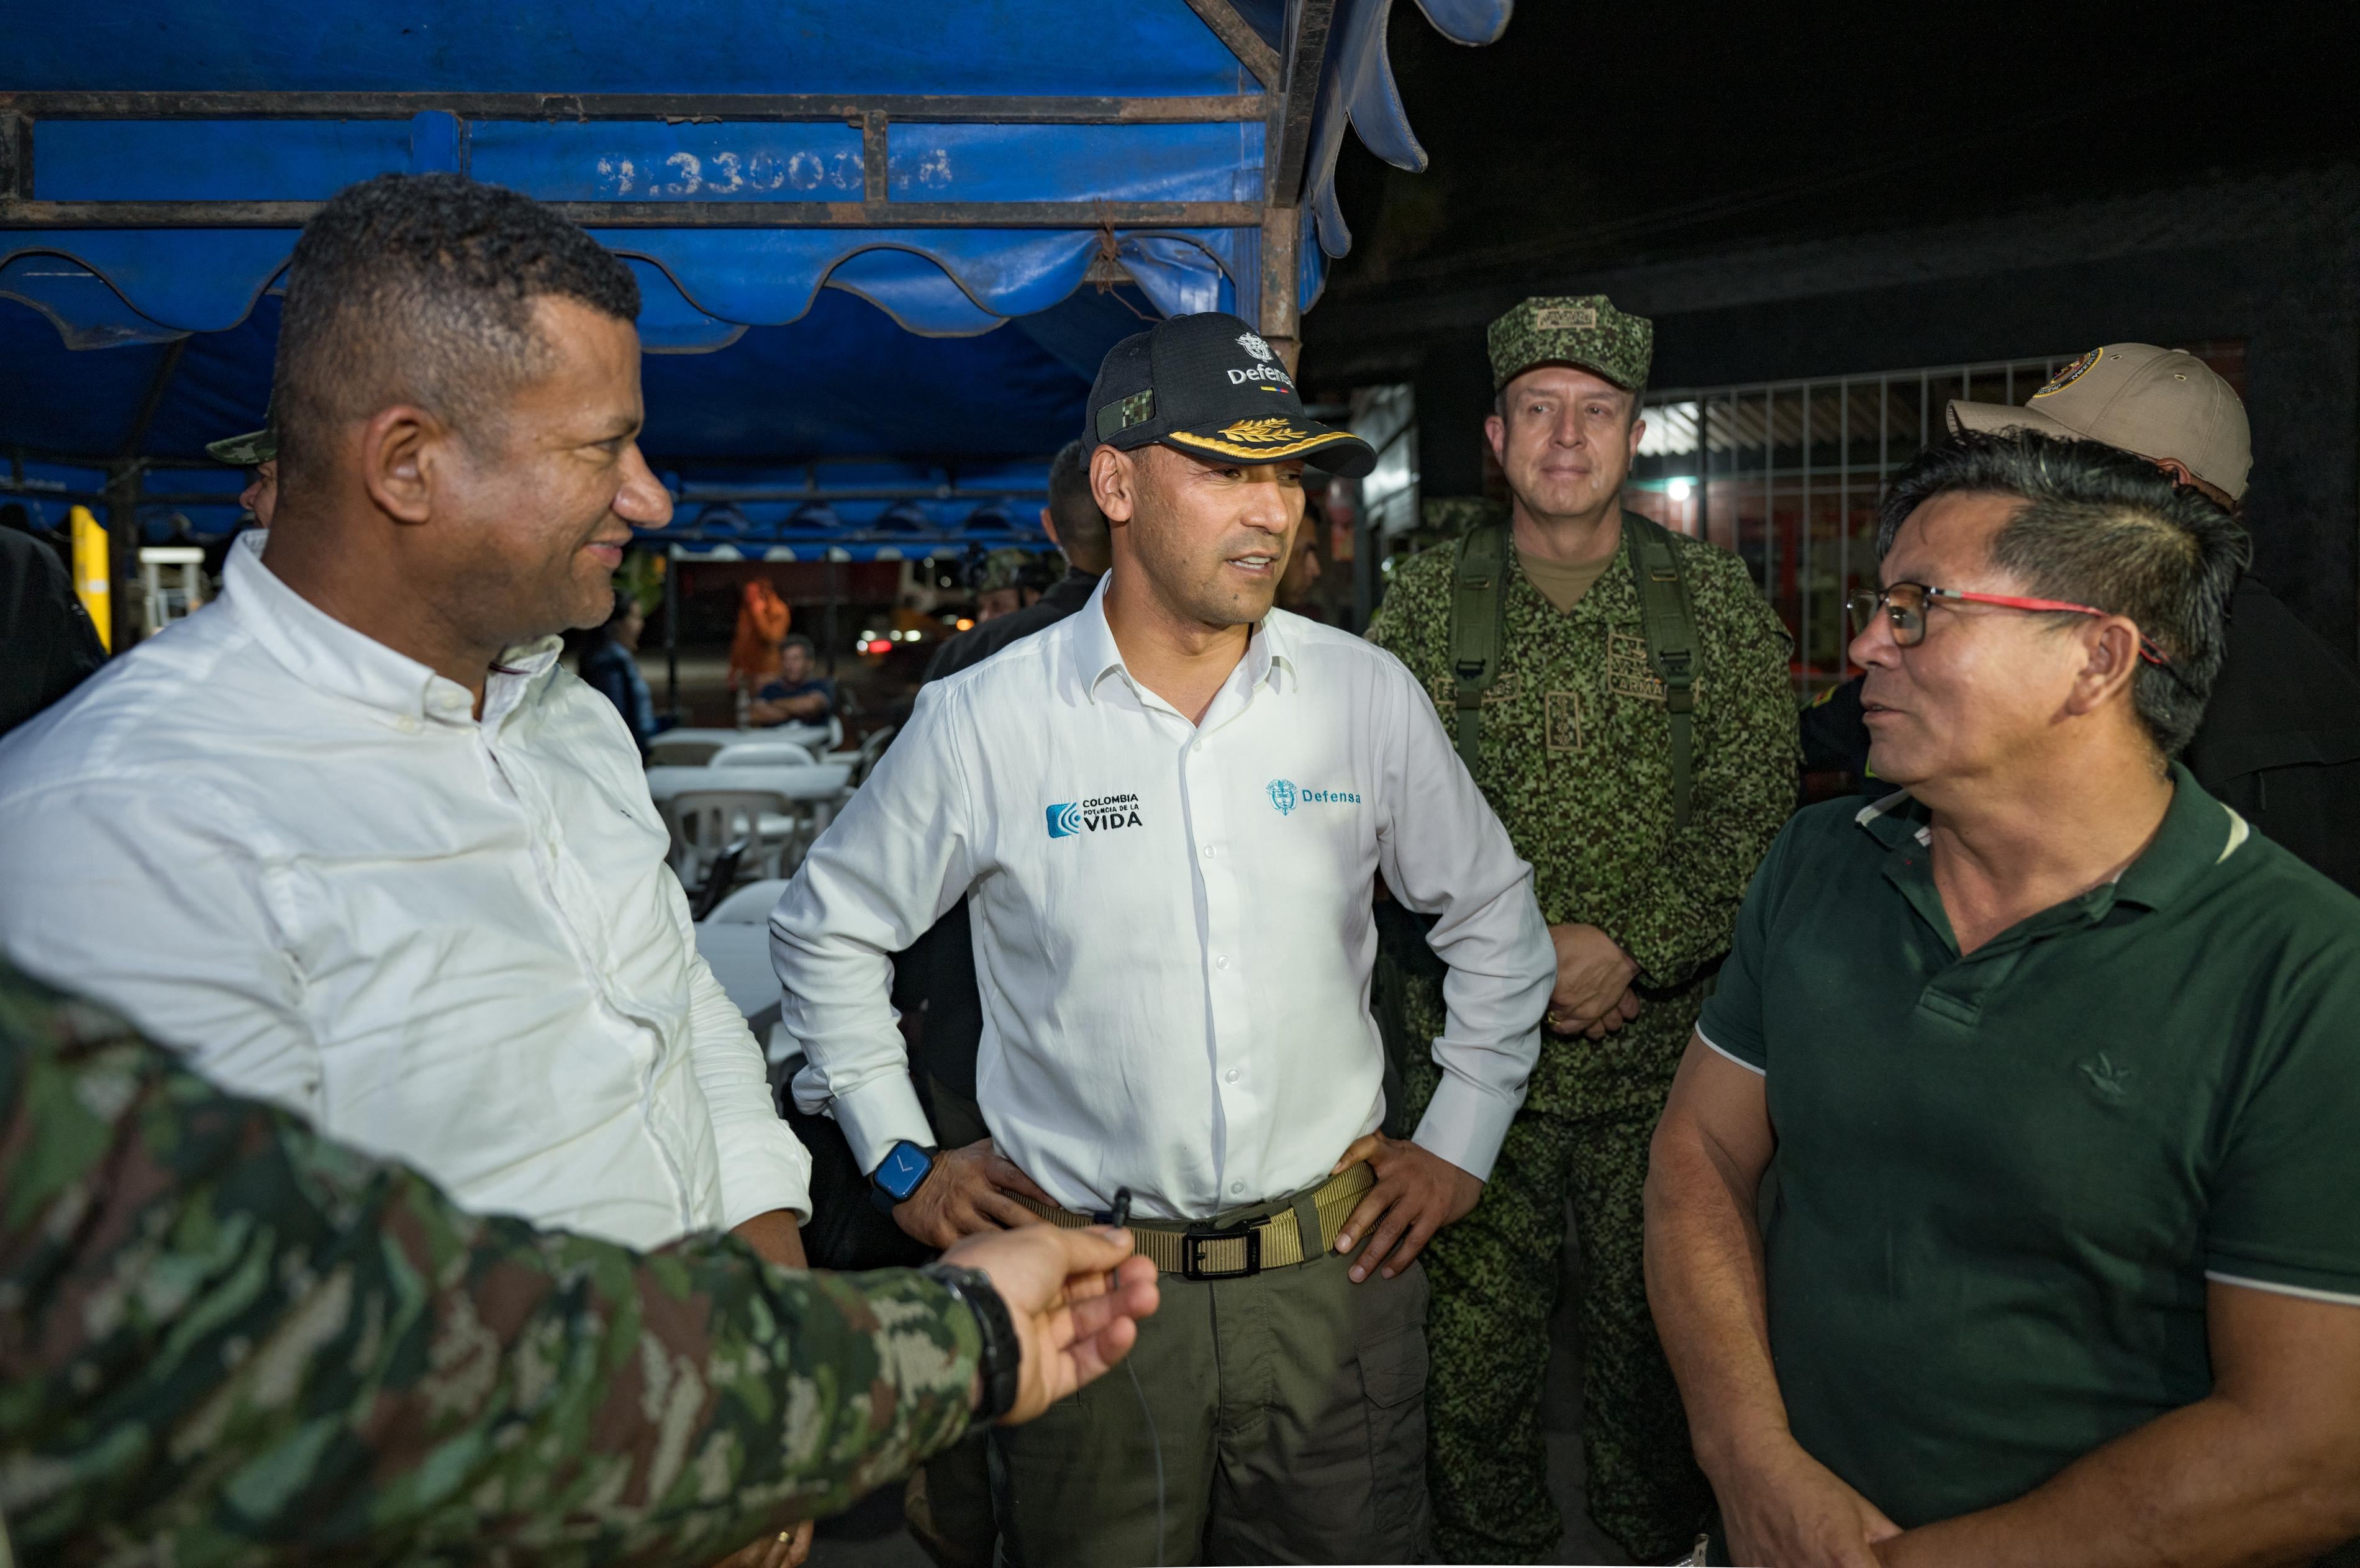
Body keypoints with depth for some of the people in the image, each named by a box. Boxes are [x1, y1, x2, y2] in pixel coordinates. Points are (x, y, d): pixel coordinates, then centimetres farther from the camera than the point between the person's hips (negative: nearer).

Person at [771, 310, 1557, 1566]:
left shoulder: (1369, 696, -3)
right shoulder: (982, 721, -8)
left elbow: (1493, 915, 11)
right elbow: (826, 928, 6)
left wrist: (1461, 1143, 9)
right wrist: (902, 1159, 4)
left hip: (1336, 1272, 2)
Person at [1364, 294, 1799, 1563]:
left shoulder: (1714, 600, 3)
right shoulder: (1425, 603, 1)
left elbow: (1754, 812, -1)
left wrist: (1633, 949, -13)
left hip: (1666, 1033, 0)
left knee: (1656, 1323, 12)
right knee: (1475, 1328, 9)